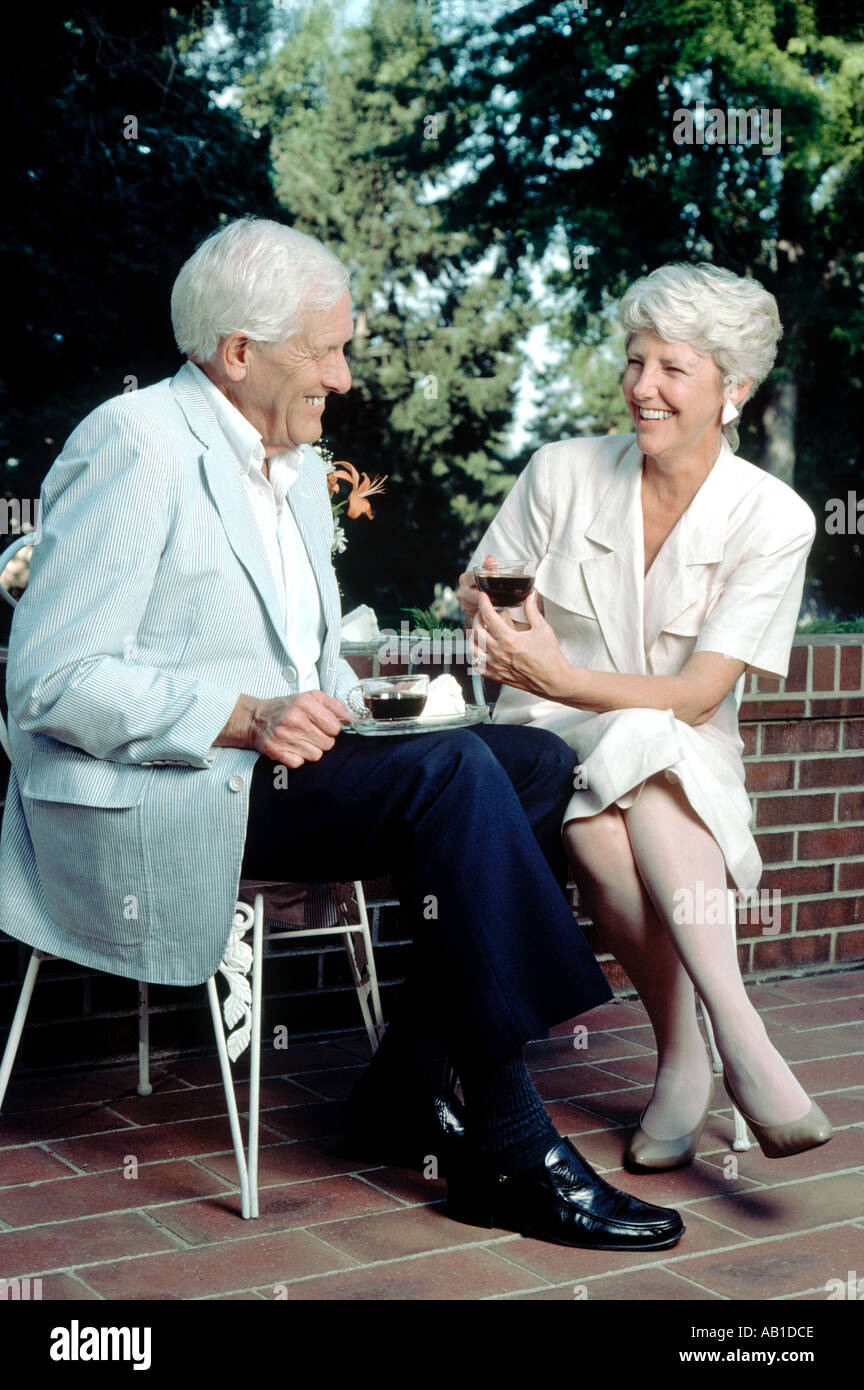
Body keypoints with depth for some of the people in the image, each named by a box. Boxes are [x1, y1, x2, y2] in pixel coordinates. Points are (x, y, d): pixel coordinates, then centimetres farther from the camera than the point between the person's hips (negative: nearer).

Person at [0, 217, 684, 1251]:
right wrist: (244, 719, -24)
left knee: (537, 763, -7)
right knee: (452, 773, -27)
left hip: (269, 764, 9)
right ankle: (512, 1149, -22)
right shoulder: (136, 447, -11)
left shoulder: (297, 466, 18)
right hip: (151, 809, -9)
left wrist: (338, 698, 3)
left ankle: (403, 1093, -8)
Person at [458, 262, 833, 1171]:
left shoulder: (772, 518, -5)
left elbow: (699, 695, -13)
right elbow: (477, 594, 13)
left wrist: (562, 677, -28)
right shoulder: (563, 472, 0)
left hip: (683, 769, -1)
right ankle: (731, 1048, -34)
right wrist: (490, 603, -11)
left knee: (641, 757, -38)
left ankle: (685, 1057, -41)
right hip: (554, 743, 1)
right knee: (597, 813, -36)